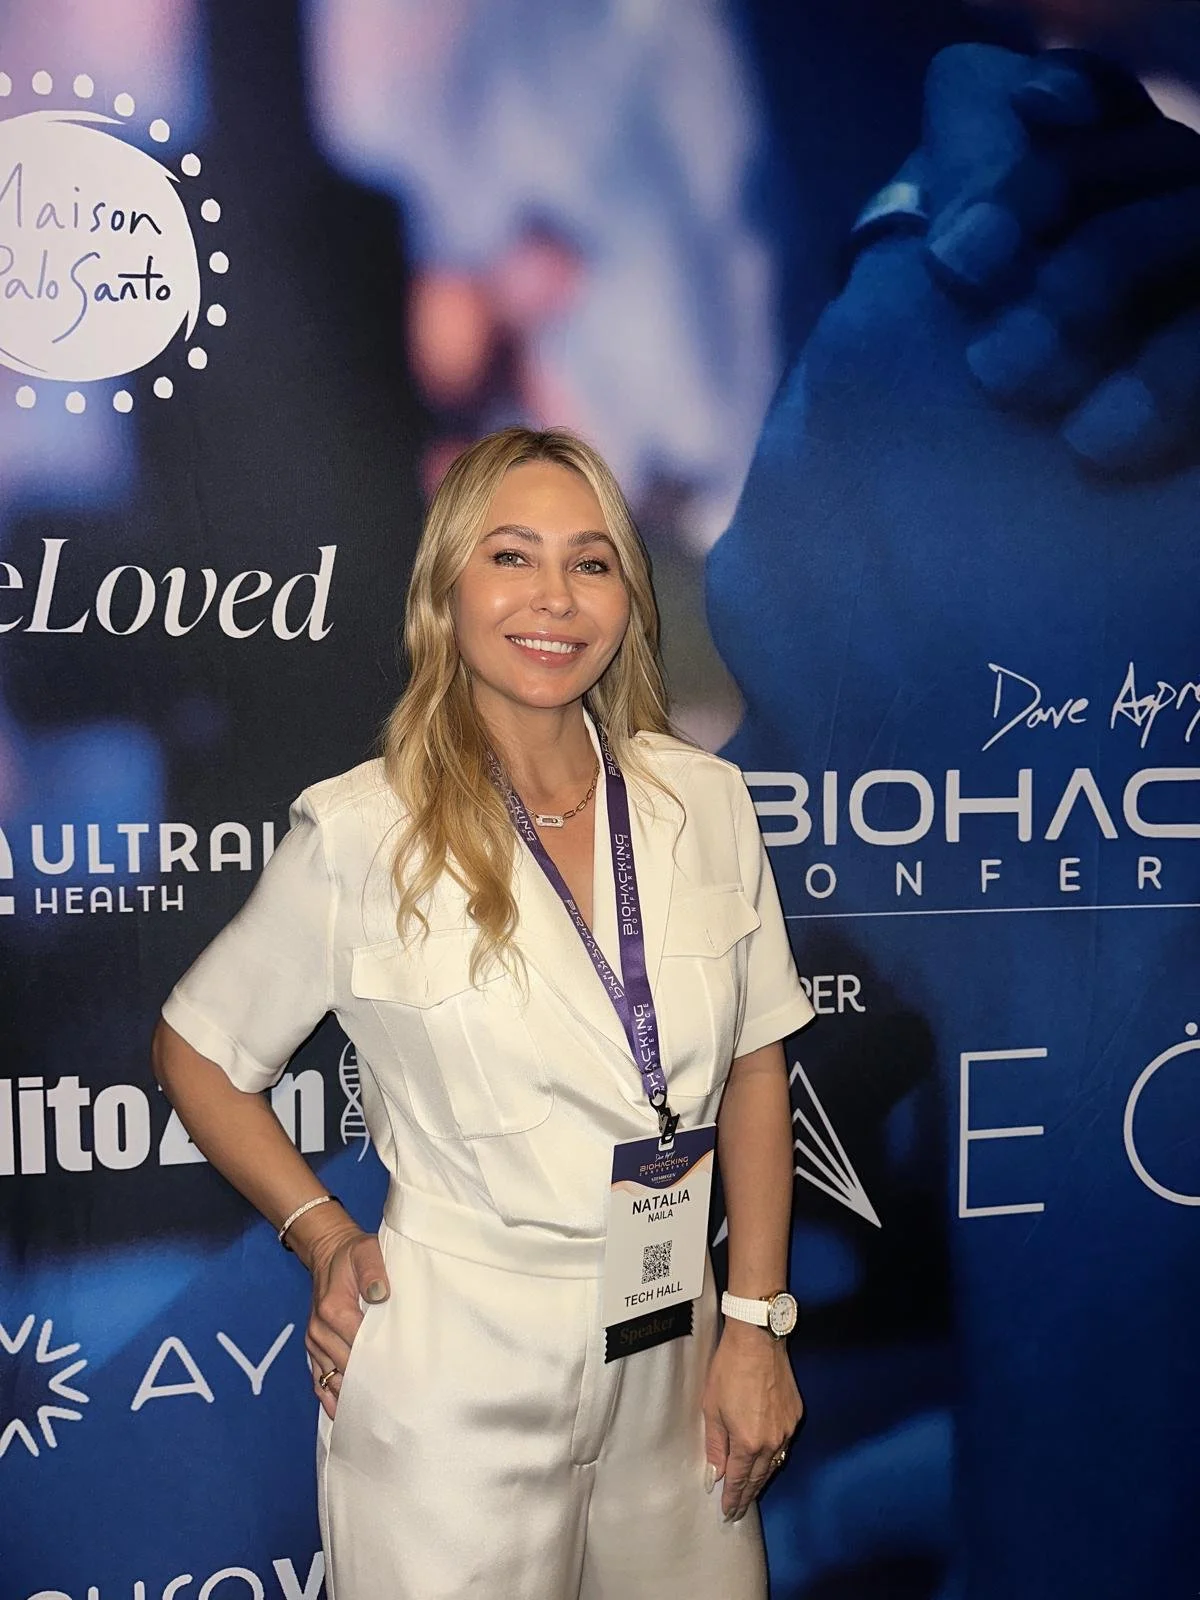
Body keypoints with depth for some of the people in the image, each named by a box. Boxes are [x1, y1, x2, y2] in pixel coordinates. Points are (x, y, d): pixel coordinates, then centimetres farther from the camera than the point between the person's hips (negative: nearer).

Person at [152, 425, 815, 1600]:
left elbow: (753, 1068, 4)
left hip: (670, 1375, 4)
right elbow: (196, 1052, 0)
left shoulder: (706, 802, -4)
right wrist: (324, 1238, -5)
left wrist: (755, 1324, 2)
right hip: (457, 1386, -3)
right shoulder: (361, 834, -13)